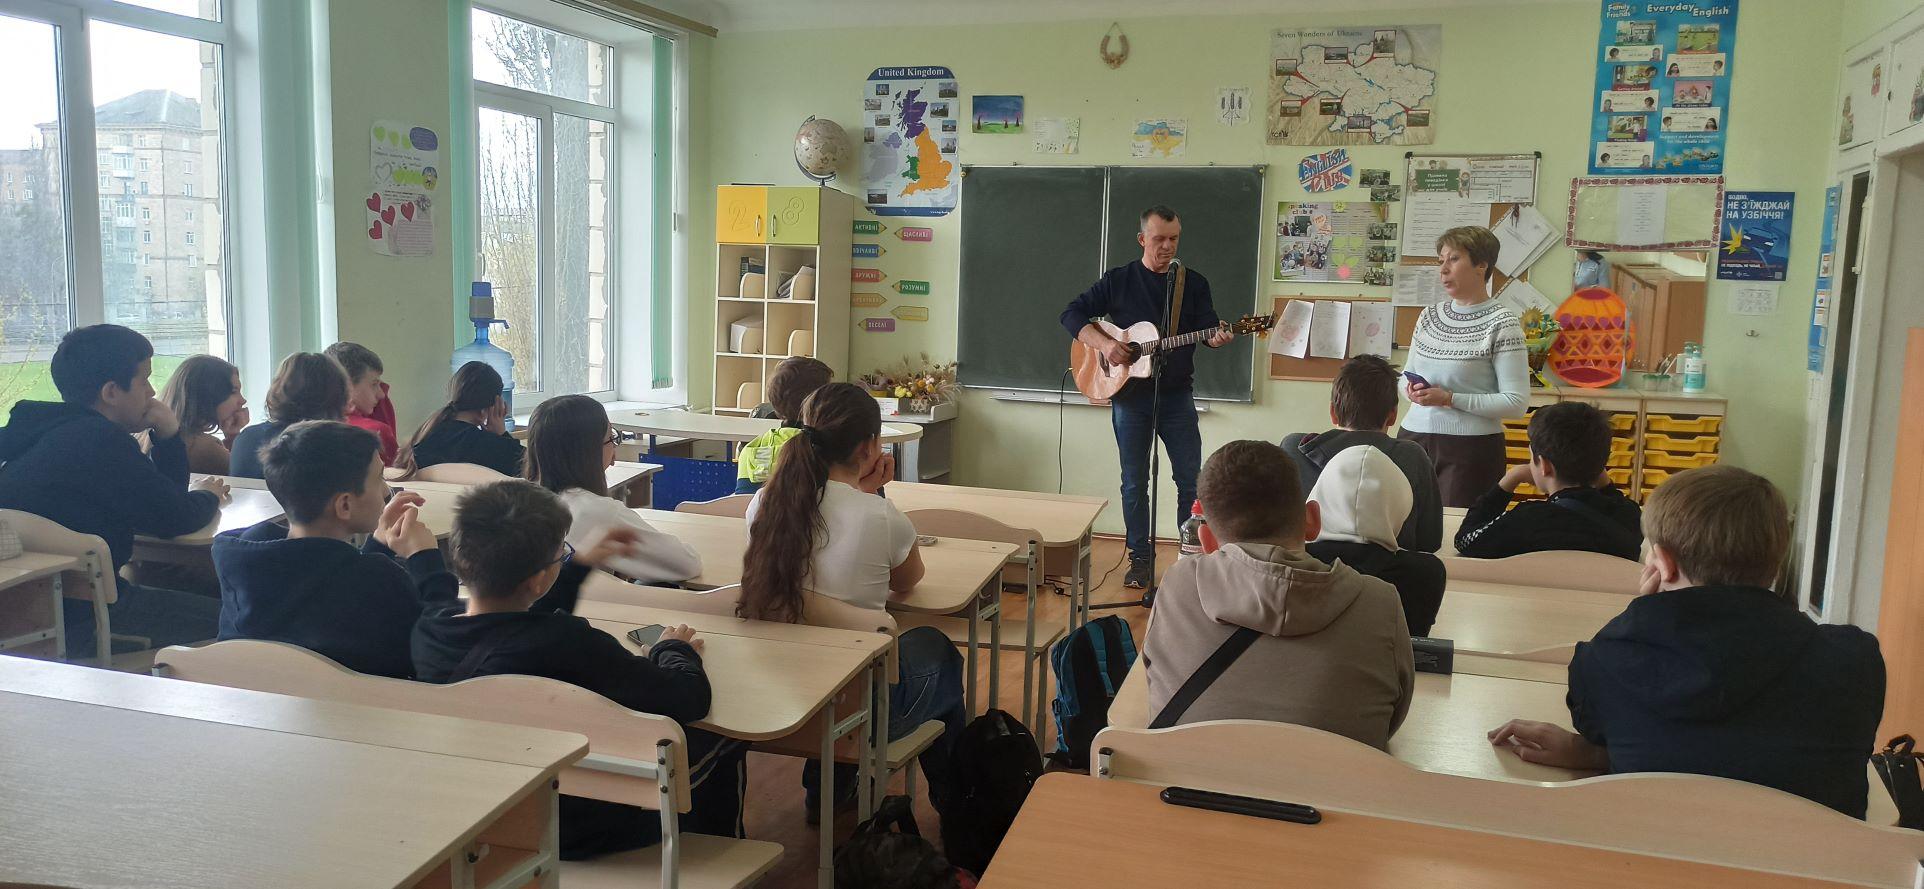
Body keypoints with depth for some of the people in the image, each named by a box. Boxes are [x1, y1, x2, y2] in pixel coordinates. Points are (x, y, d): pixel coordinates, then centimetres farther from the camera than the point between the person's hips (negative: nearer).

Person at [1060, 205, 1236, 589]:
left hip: (1176, 394, 1)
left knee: (1191, 479, 0)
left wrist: (1217, 338, -22)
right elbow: (1072, 314, 0)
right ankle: (1141, 559, 17)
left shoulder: (1193, 283, 6)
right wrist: (1104, 344, -15)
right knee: (1134, 482, 6)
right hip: (1129, 394, -1)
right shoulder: (1118, 280, 2)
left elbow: (1207, 329, 2)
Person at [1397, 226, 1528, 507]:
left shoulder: (1502, 324, -6)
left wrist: (1449, 399, -16)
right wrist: (1412, 389, -2)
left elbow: (1516, 402, -11)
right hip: (1414, 437, 5)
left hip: (1471, 446, -5)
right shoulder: (1429, 316, 11)